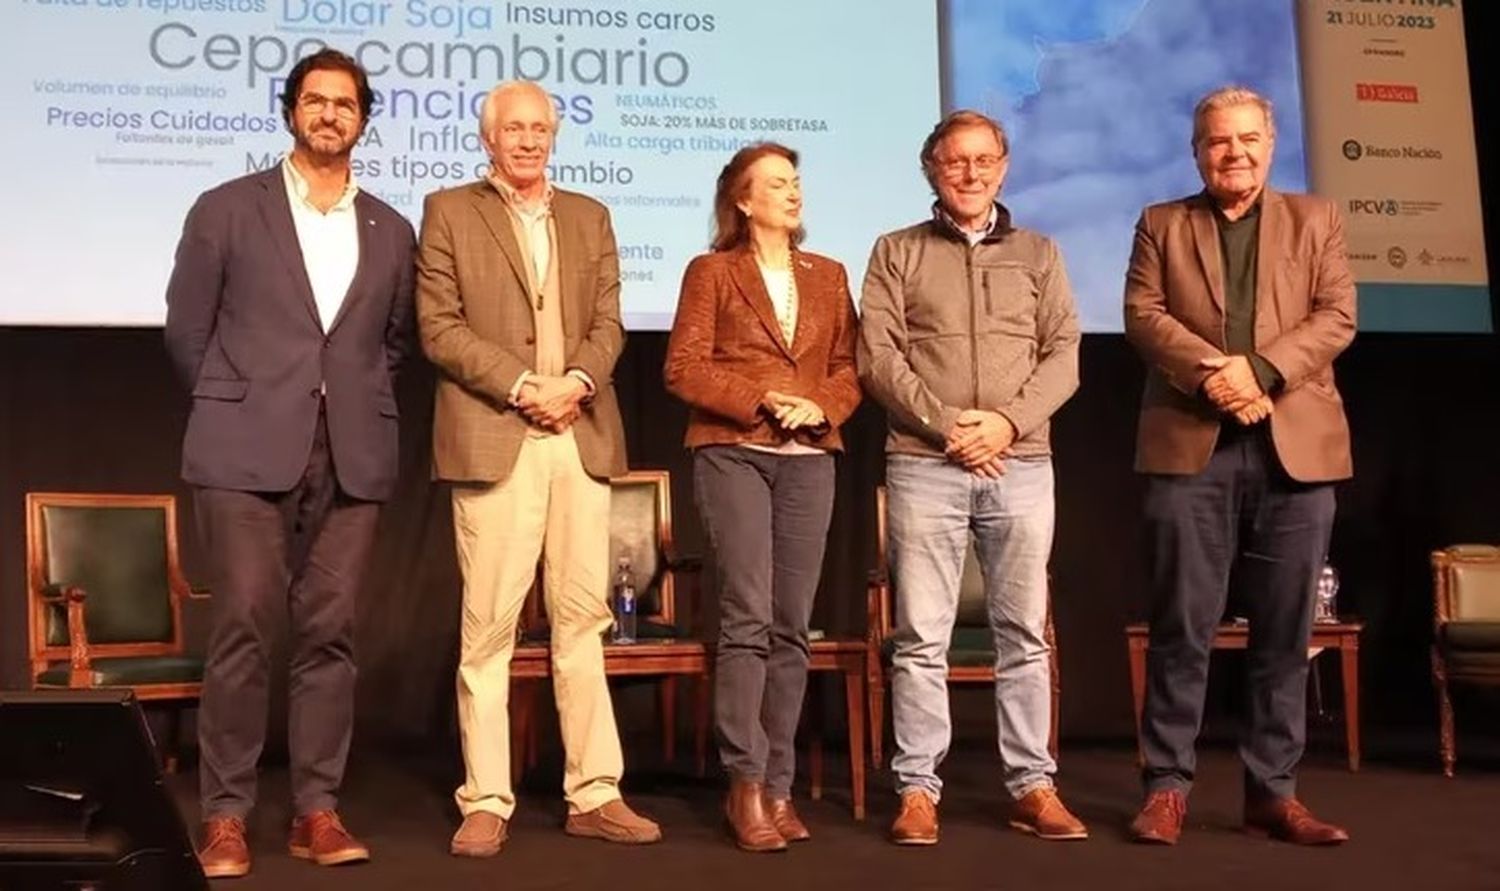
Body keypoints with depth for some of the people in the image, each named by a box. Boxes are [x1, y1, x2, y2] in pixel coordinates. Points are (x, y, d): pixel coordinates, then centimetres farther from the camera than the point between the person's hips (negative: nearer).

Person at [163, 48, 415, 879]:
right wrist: (236, 404, 9)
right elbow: (186, 327, 8)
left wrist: (358, 402, 12)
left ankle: (316, 809, 10)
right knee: (243, 628, -5)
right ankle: (225, 815, 3)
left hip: (352, 454, 3)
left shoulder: (390, 230, 13)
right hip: (247, 449, -2)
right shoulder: (227, 209, 5)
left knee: (329, 632, 3)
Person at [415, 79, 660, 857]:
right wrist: (523, 386, -13)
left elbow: (609, 323, 10)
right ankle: (485, 802, 5)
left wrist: (575, 382, -9)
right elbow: (439, 327, -3)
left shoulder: (589, 217, 18)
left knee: (583, 619, 5)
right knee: (489, 624, -2)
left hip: (582, 439, 4)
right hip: (492, 439, -4)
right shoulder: (449, 212, 6)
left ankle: (594, 794, 11)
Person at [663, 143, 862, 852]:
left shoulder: (828, 276, 17)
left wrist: (821, 408, -7)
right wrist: (761, 399, -13)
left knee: (792, 626, 3)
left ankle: (778, 786, 10)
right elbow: (684, 368, -3)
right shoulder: (711, 272, 5)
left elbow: (848, 368, 13)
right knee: (748, 618, -12)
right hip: (732, 454, -4)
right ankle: (746, 786, -5)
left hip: (810, 459, 4)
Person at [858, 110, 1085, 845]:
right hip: (923, 463, -2)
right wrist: (945, 425, -12)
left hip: (1022, 464, 2)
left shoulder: (1037, 253, 15)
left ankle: (1032, 785, 12)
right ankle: (917, 789, 5)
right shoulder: (897, 252, 9)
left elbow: (1063, 356, 7)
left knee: (1025, 632, 5)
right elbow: (879, 356, -1)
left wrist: (1009, 422, -9)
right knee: (922, 636, -1)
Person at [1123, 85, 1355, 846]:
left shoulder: (1315, 221, 15)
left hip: (1294, 446, 1)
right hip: (1191, 446, -1)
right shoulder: (1161, 224, 14)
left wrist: (1260, 369, -13)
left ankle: (1273, 790, 13)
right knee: (1182, 627, -1)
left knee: (1284, 633, 4)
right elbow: (1142, 315, 0)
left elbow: (1336, 317, 2)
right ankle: (1167, 786, 7)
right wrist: (1210, 371, -16)